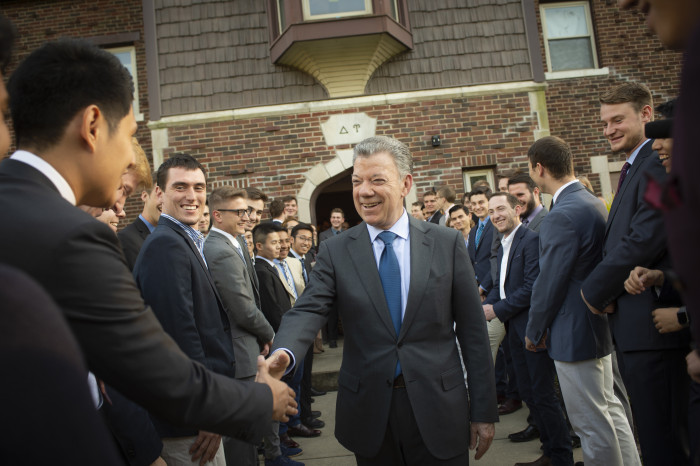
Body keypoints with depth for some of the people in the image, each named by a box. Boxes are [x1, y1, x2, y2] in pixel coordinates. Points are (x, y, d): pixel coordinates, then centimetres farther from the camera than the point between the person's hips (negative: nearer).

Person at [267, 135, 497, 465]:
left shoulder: (447, 243, -3)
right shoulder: (335, 251, -1)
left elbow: (472, 332, -1)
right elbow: (308, 310, -13)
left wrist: (484, 412, 0)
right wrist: (283, 352, -35)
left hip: (438, 411, 0)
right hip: (369, 412, 1)